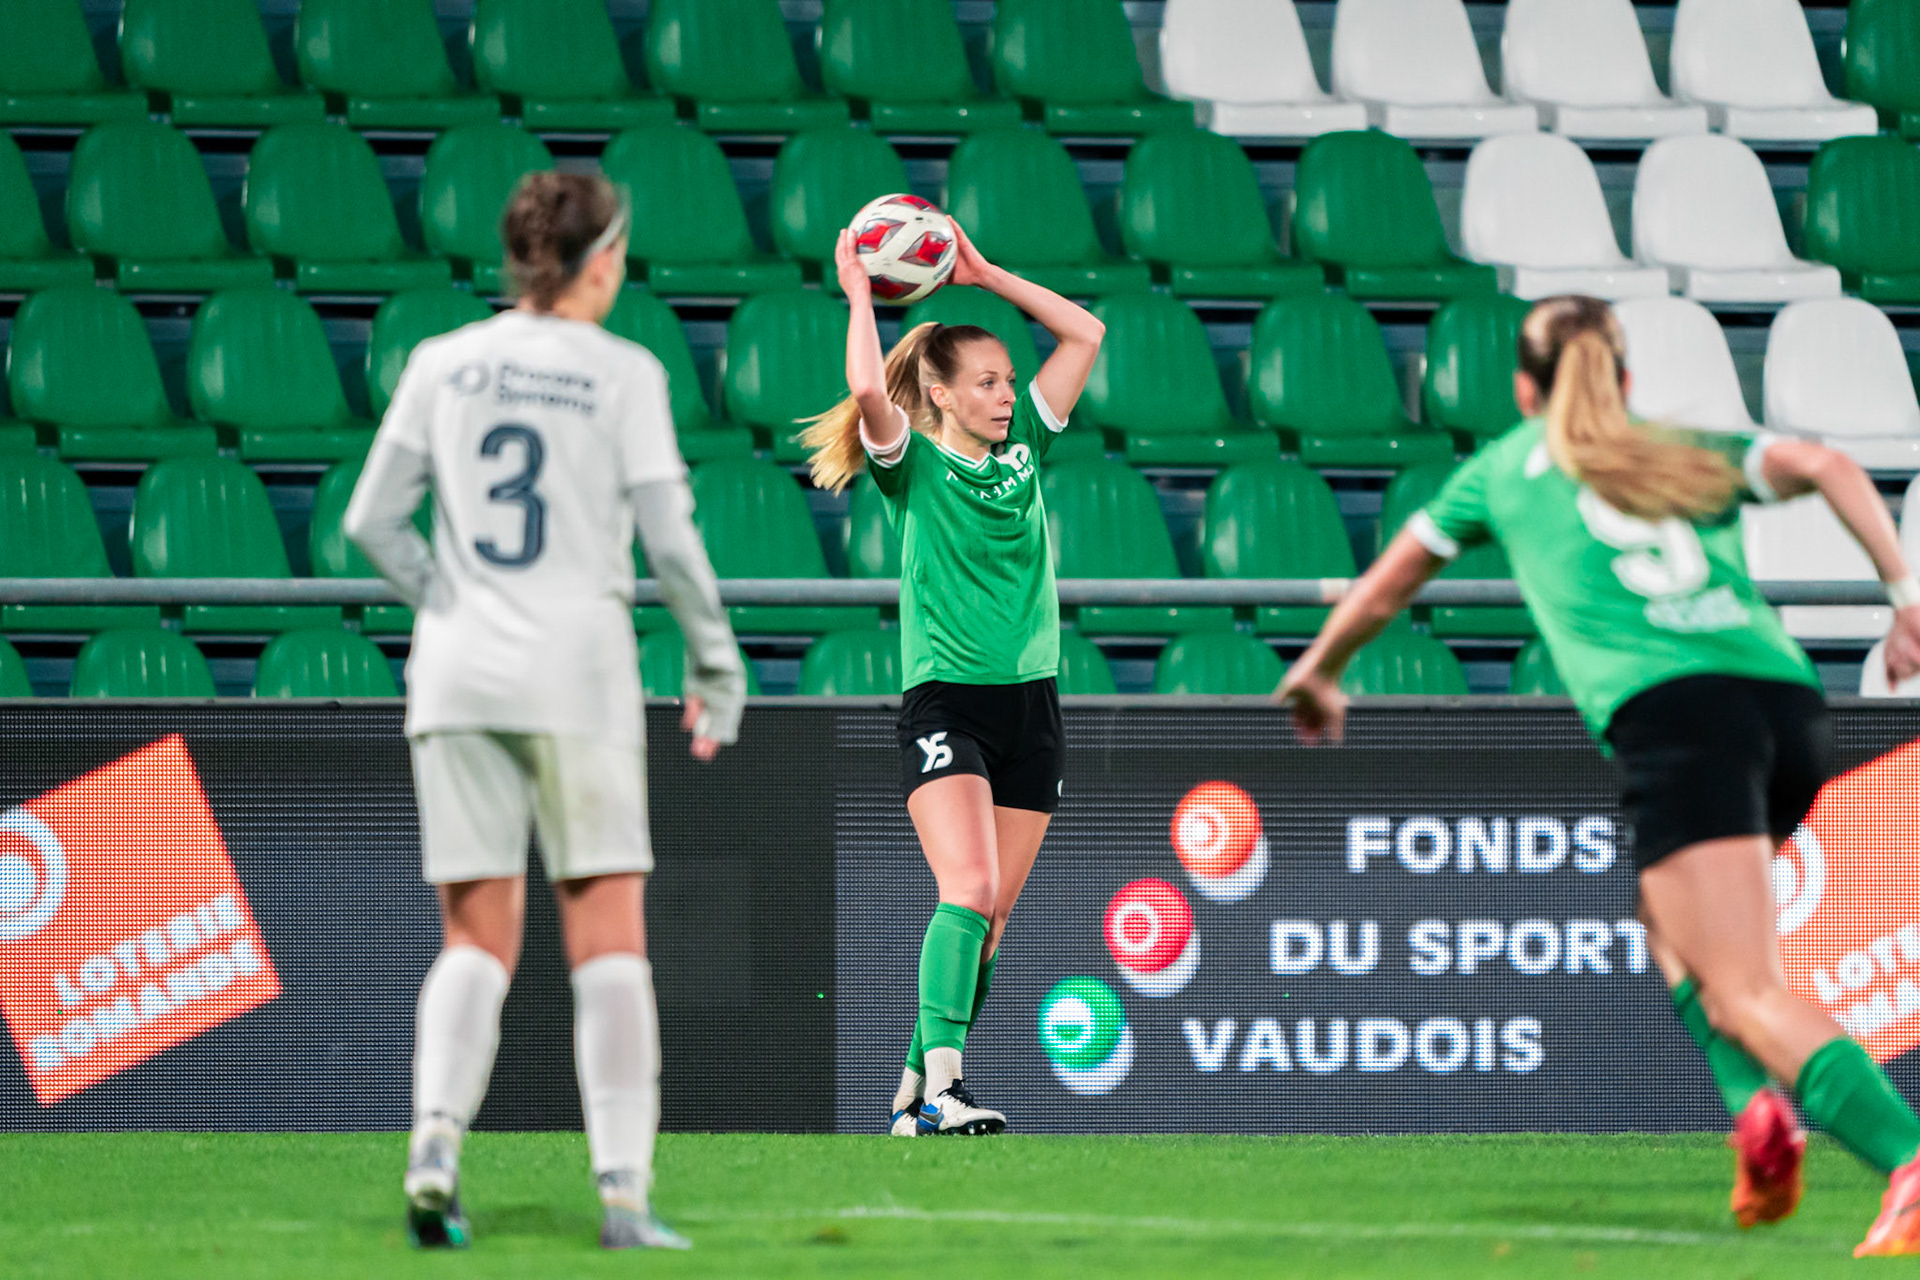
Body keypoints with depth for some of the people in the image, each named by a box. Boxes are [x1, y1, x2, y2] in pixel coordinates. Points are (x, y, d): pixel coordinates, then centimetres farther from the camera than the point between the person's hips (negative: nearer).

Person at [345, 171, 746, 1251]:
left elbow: (373, 521, 5)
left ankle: (436, 1138, -16)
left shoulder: (443, 365, 5)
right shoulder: (622, 374, -4)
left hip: (458, 674, 3)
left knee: (478, 939, 8)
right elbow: (669, 535, -7)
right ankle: (625, 1192, -2)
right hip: (579, 674, -3)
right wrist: (717, 664, 4)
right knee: (609, 935, 4)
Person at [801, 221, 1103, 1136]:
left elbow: (1085, 333, 14)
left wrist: (982, 274, 11)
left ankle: (916, 1091, 11)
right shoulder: (913, 464, -1)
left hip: (1029, 702, 5)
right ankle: (943, 1083, -28)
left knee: (992, 916, 3)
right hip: (944, 704, -5)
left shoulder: (1023, 450, 13)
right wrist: (860, 295, -8)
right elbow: (869, 390, -21)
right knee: (968, 890, -21)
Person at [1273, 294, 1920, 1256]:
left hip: (1671, 712, -5)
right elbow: (1827, 468, 10)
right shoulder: (1699, 454, 29)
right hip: (1790, 701, 5)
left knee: (1746, 993, -14)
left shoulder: (1505, 467, 25)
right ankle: (1760, 1106, 4)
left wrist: (1316, 673, 54)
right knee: (1670, 913, 29)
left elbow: (1379, 593, 36)